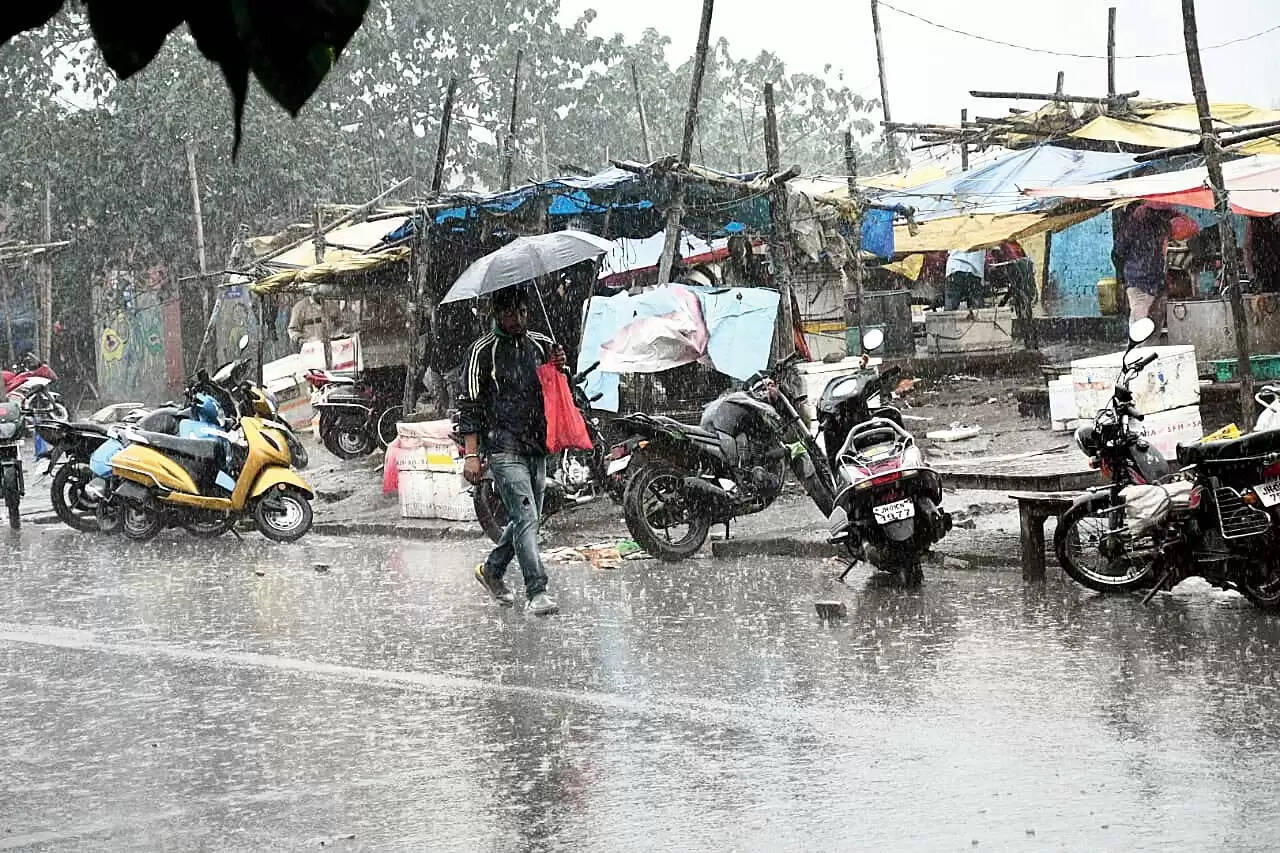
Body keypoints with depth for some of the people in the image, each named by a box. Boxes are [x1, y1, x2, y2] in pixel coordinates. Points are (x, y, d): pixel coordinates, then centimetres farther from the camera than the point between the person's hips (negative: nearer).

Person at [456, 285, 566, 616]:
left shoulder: (542, 345, 13)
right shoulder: (484, 351, -3)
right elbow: (468, 403, -5)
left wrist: (558, 368, 1)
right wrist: (471, 454, -11)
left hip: (537, 447, 6)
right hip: (504, 449, -6)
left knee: (528, 519, 13)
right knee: (526, 519, -14)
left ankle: (492, 570, 33)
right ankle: (537, 592, -15)